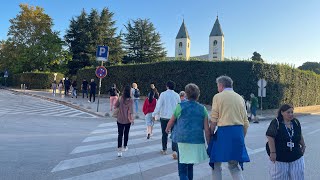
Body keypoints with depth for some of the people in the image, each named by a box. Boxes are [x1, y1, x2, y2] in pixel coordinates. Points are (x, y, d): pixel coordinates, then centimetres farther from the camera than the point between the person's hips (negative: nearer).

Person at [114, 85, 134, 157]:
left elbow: (115, 106, 3)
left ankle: (119, 150, -7)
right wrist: (132, 119, -10)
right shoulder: (130, 100, -14)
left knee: (120, 134, 2)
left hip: (120, 120, 1)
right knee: (126, 134, 19)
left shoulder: (120, 99, -7)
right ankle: (125, 147, 35)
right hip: (127, 120, 0)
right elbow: (130, 110, -17)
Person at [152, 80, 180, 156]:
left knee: (164, 134, 12)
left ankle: (164, 150, 23)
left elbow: (158, 105, -10)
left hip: (164, 117, -1)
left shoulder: (163, 94, -7)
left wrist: (154, 114, -3)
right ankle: (174, 151, -6)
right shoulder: (176, 95, 0)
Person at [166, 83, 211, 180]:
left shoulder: (180, 106, -1)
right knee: (190, 166, 22)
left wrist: (167, 129, 32)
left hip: (183, 141, -3)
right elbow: (207, 129, 1)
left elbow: (171, 121, 11)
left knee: (182, 170, 1)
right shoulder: (202, 109, 4)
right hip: (198, 142, 3)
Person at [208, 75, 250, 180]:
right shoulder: (240, 98, 13)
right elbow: (245, 122, 12)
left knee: (216, 164, 10)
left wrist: (211, 134, 3)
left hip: (224, 131, -5)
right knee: (234, 165, 16)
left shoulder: (218, 97, -1)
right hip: (238, 132, 5)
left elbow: (214, 120, -7)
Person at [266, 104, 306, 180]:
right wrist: (272, 152, -20)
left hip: (296, 156, 5)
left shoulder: (296, 122, 4)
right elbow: (270, 137, -18)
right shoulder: (275, 123, -15)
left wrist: (303, 145, 18)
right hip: (280, 157, -5)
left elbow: (300, 135, 19)